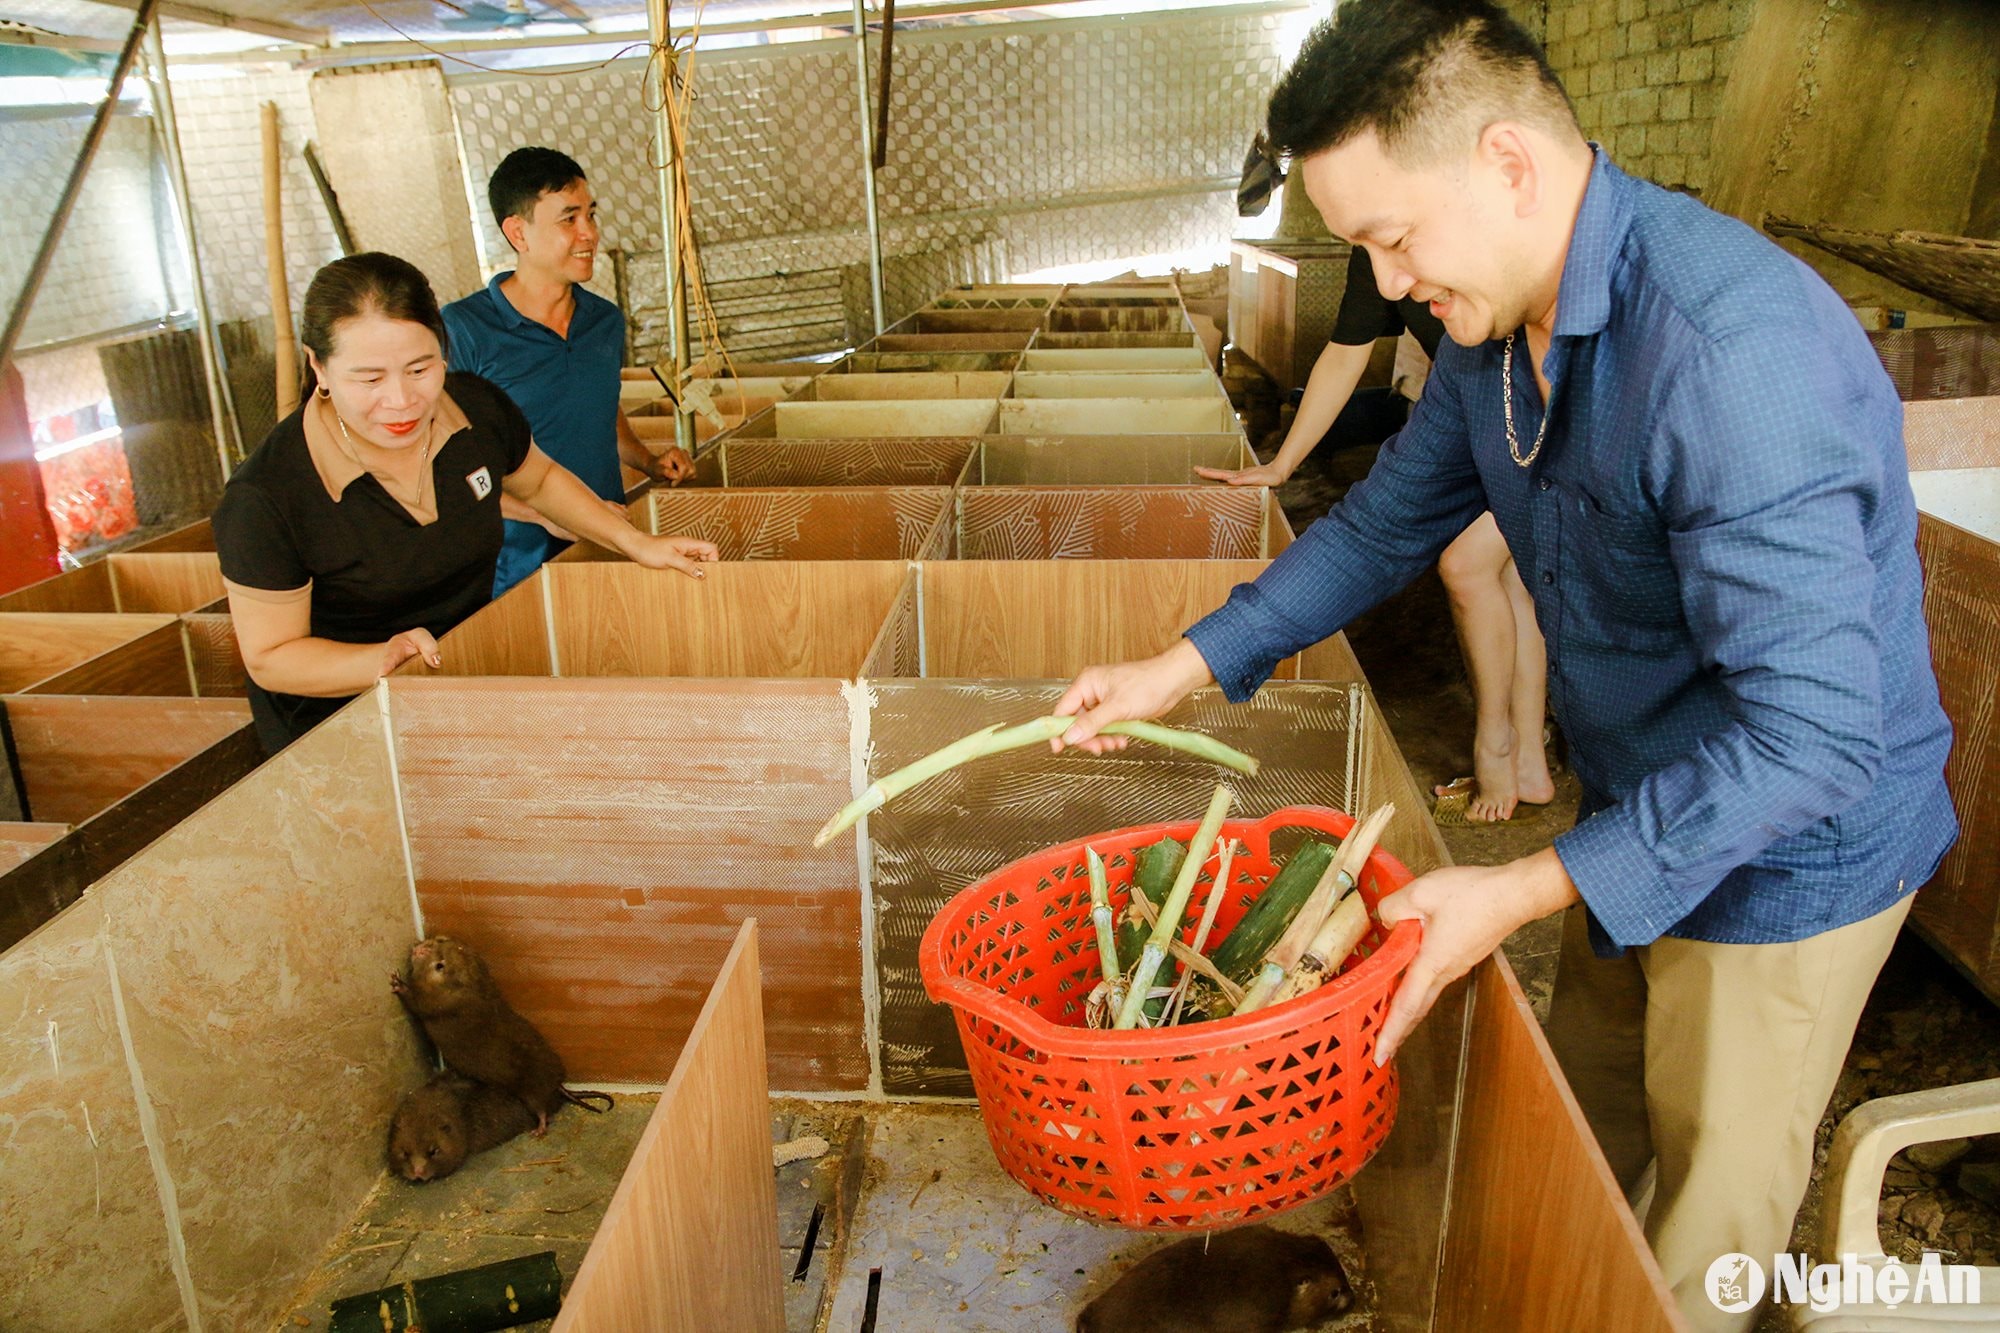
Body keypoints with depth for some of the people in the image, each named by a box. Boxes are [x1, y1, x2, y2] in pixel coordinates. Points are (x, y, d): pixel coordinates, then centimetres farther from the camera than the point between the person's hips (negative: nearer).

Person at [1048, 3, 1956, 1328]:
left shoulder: (1732, 352, -35)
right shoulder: (1499, 325, -5)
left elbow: (1812, 733, -34)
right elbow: (1390, 519, 7)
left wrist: (1524, 894, -32)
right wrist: (1185, 665, 2)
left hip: (1786, 858, -8)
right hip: (1641, 818, 8)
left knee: (1707, 1217, 15)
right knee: (1580, 1125, 28)